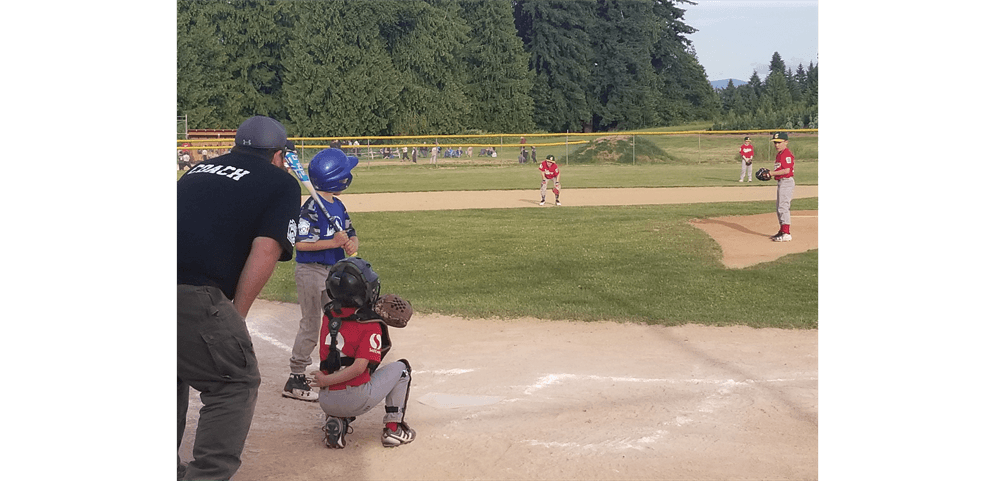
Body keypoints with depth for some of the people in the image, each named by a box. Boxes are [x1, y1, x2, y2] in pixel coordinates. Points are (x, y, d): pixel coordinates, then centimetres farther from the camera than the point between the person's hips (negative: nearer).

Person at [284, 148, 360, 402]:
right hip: (311, 272, -8)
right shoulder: (311, 208, -18)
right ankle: (295, 380, 7)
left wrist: (352, 243, -11)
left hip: (333, 271, 8)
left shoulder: (338, 206, 8)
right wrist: (334, 242, -24)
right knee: (311, 326, -3)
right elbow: (301, 243, -22)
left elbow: (351, 234, 12)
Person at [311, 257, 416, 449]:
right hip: (356, 402, -5)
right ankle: (393, 429, 16)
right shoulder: (371, 326, -11)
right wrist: (326, 380, -11)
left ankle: (336, 421, 9)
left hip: (326, 402, 5)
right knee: (401, 368, 18)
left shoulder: (328, 315, 6)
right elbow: (359, 367, -20)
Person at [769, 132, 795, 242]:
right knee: (780, 208, 17)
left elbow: (787, 170, -22)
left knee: (783, 207, -12)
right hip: (781, 182, 11)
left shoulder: (787, 154, -15)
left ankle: (786, 234, -13)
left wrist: (772, 173, -18)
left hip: (786, 182, -11)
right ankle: (782, 231, 27)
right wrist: (770, 174, 8)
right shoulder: (780, 154, 17)